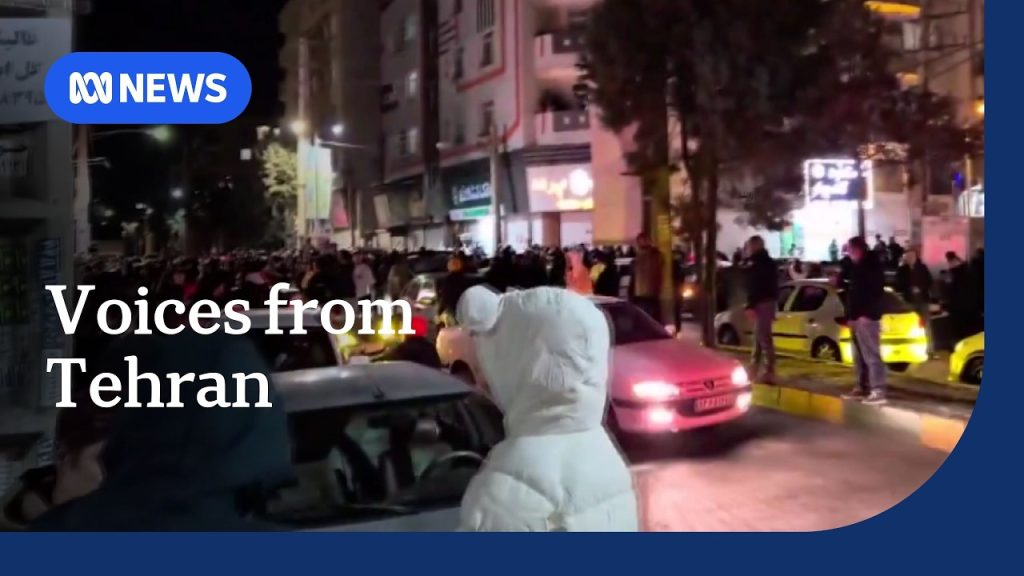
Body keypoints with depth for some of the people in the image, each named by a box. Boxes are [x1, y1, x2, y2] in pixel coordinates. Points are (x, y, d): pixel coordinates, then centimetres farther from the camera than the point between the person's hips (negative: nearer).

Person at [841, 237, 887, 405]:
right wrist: (850, 316, 16)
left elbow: (876, 292, -17)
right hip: (857, 318, 10)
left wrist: (867, 314, -21)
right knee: (860, 356, 13)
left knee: (871, 355, -12)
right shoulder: (857, 267, 19)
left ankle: (878, 391, -14)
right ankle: (862, 388, 19)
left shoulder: (872, 265, -9)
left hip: (867, 318, -10)